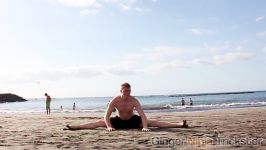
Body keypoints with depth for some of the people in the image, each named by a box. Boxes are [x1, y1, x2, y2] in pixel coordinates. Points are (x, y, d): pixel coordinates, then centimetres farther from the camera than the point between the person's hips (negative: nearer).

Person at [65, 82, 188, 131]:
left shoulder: (134, 100, -26)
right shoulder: (115, 100, -23)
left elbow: (142, 115, -31)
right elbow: (106, 116, -25)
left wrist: (145, 127, -46)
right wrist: (109, 126, -41)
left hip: (133, 120, -1)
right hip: (119, 121, 1)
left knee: (153, 122, -16)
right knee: (99, 123, -13)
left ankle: (179, 125, -20)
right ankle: (74, 127, -11)